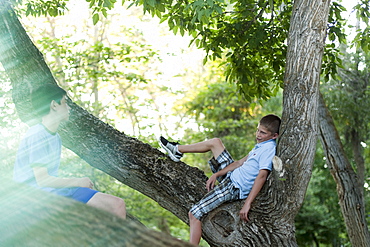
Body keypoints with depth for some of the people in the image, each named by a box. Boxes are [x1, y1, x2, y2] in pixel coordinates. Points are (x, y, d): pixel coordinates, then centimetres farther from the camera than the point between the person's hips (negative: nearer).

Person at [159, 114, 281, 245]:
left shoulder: (269, 149, -21)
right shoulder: (261, 144, 8)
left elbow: (262, 176, -29)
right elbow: (240, 162, 10)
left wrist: (247, 204, -35)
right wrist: (216, 174, 2)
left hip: (234, 188, -10)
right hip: (231, 175, 10)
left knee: (194, 213, -14)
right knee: (215, 142, 19)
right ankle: (176, 150, 29)